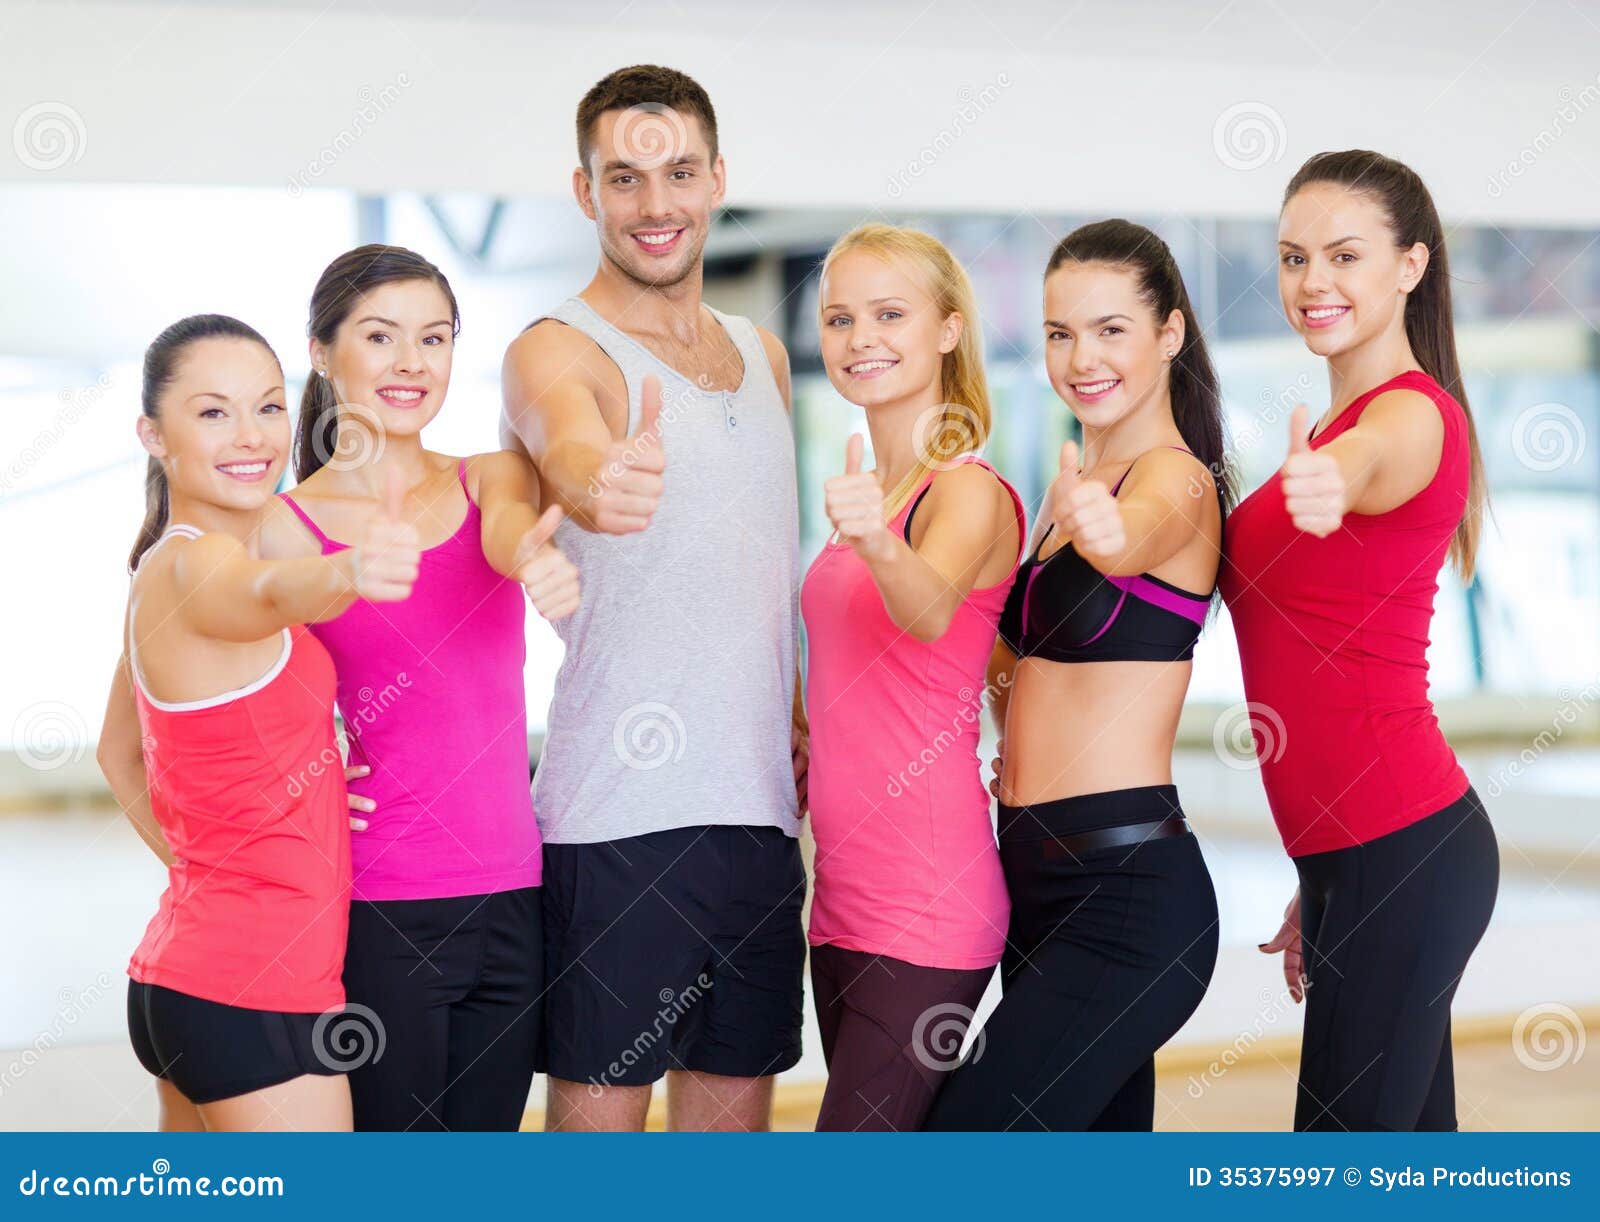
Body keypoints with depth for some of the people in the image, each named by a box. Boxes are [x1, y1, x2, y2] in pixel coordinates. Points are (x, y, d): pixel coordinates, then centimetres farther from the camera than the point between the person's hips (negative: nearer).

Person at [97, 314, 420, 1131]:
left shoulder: (161, 572, 14)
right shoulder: (194, 566, -16)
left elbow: (118, 750, 27)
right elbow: (271, 593, -42)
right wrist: (347, 572, -62)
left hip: (189, 967, 10)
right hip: (255, 991, -10)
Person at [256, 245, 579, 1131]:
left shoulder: (493, 482, 6)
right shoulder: (286, 528, -4)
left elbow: (509, 529, -18)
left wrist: (537, 558, -41)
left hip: (507, 899, 4)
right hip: (378, 914, -4)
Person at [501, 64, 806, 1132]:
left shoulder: (761, 353, 15)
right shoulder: (557, 351, -6)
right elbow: (568, 442, -31)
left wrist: (807, 706, 12)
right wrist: (597, 479, -54)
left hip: (759, 809, 6)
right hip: (617, 815, -6)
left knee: (736, 1110, 12)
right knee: (598, 1111, -3)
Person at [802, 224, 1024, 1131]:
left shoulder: (970, 493, -11)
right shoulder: (874, 493, 15)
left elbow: (931, 608, -34)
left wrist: (877, 543, -52)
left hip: (926, 910, -9)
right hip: (848, 895, 9)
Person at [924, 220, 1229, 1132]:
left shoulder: (1173, 476, -10)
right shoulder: (1083, 481, 17)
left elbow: (1133, 540, -36)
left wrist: (1101, 527, -57)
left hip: (1127, 892, -9)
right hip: (1046, 883, 9)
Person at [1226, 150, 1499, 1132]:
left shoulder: (1412, 413, -10)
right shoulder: (1347, 422, 19)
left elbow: (1369, 464, -37)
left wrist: (1328, 484, -61)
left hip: (1400, 852, -9)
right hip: (1367, 848, 9)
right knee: (1408, 1139, 13)